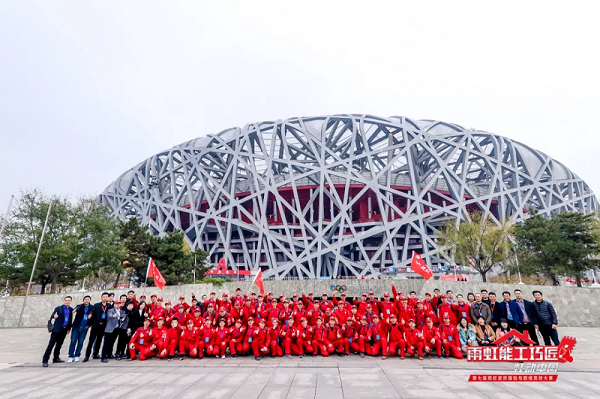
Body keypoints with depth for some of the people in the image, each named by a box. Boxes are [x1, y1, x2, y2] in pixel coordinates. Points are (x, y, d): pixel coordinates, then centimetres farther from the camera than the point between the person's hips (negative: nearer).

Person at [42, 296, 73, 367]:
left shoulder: (71, 309, 5)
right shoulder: (58, 308, -7)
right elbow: (51, 316, -18)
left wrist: (69, 328, 14)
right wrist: (54, 316, -40)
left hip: (64, 330, 5)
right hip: (57, 329, -5)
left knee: (59, 344, 14)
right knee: (51, 344, -6)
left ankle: (56, 358, 24)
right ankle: (45, 360, 0)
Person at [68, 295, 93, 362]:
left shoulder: (91, 307, 4)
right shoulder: (80, 306, -1)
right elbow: (77, 308, -23)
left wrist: (88, 325, -18)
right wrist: (75, 310, -47)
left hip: (84, 328, 1)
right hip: (76, 326, -1)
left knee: (80, 342, 5)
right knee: (73, 341, -2)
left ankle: (77, 356, 16)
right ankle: (71, 356, 6)